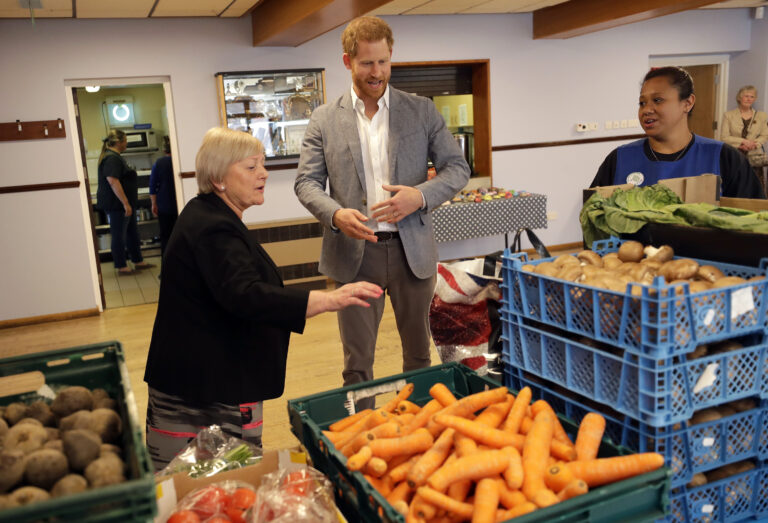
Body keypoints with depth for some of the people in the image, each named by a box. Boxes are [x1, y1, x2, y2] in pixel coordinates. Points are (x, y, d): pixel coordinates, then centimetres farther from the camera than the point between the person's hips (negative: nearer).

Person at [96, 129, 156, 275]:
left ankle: (138, 261, 27)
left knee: (132, 233, 17)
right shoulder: (112, 159, -18)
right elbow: (113, 181, -27)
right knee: (119, 236, -2)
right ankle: (121, 267, 6)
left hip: (124, 203, 11)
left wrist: (129, 203, 25)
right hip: (117, 204, -11)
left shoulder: (115, 157, 15)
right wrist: (125, 203, -27)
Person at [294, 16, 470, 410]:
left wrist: (420, 196, -15)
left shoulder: (422, 111, 4)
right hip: (354, 253, -1)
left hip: (411, 249, 1)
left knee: (418, 353, 16)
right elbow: (306, 182, 1)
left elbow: (457, 168, 4)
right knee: (357, 362, 8)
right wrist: (336, 214, -20)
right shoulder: (324, 120, 3)